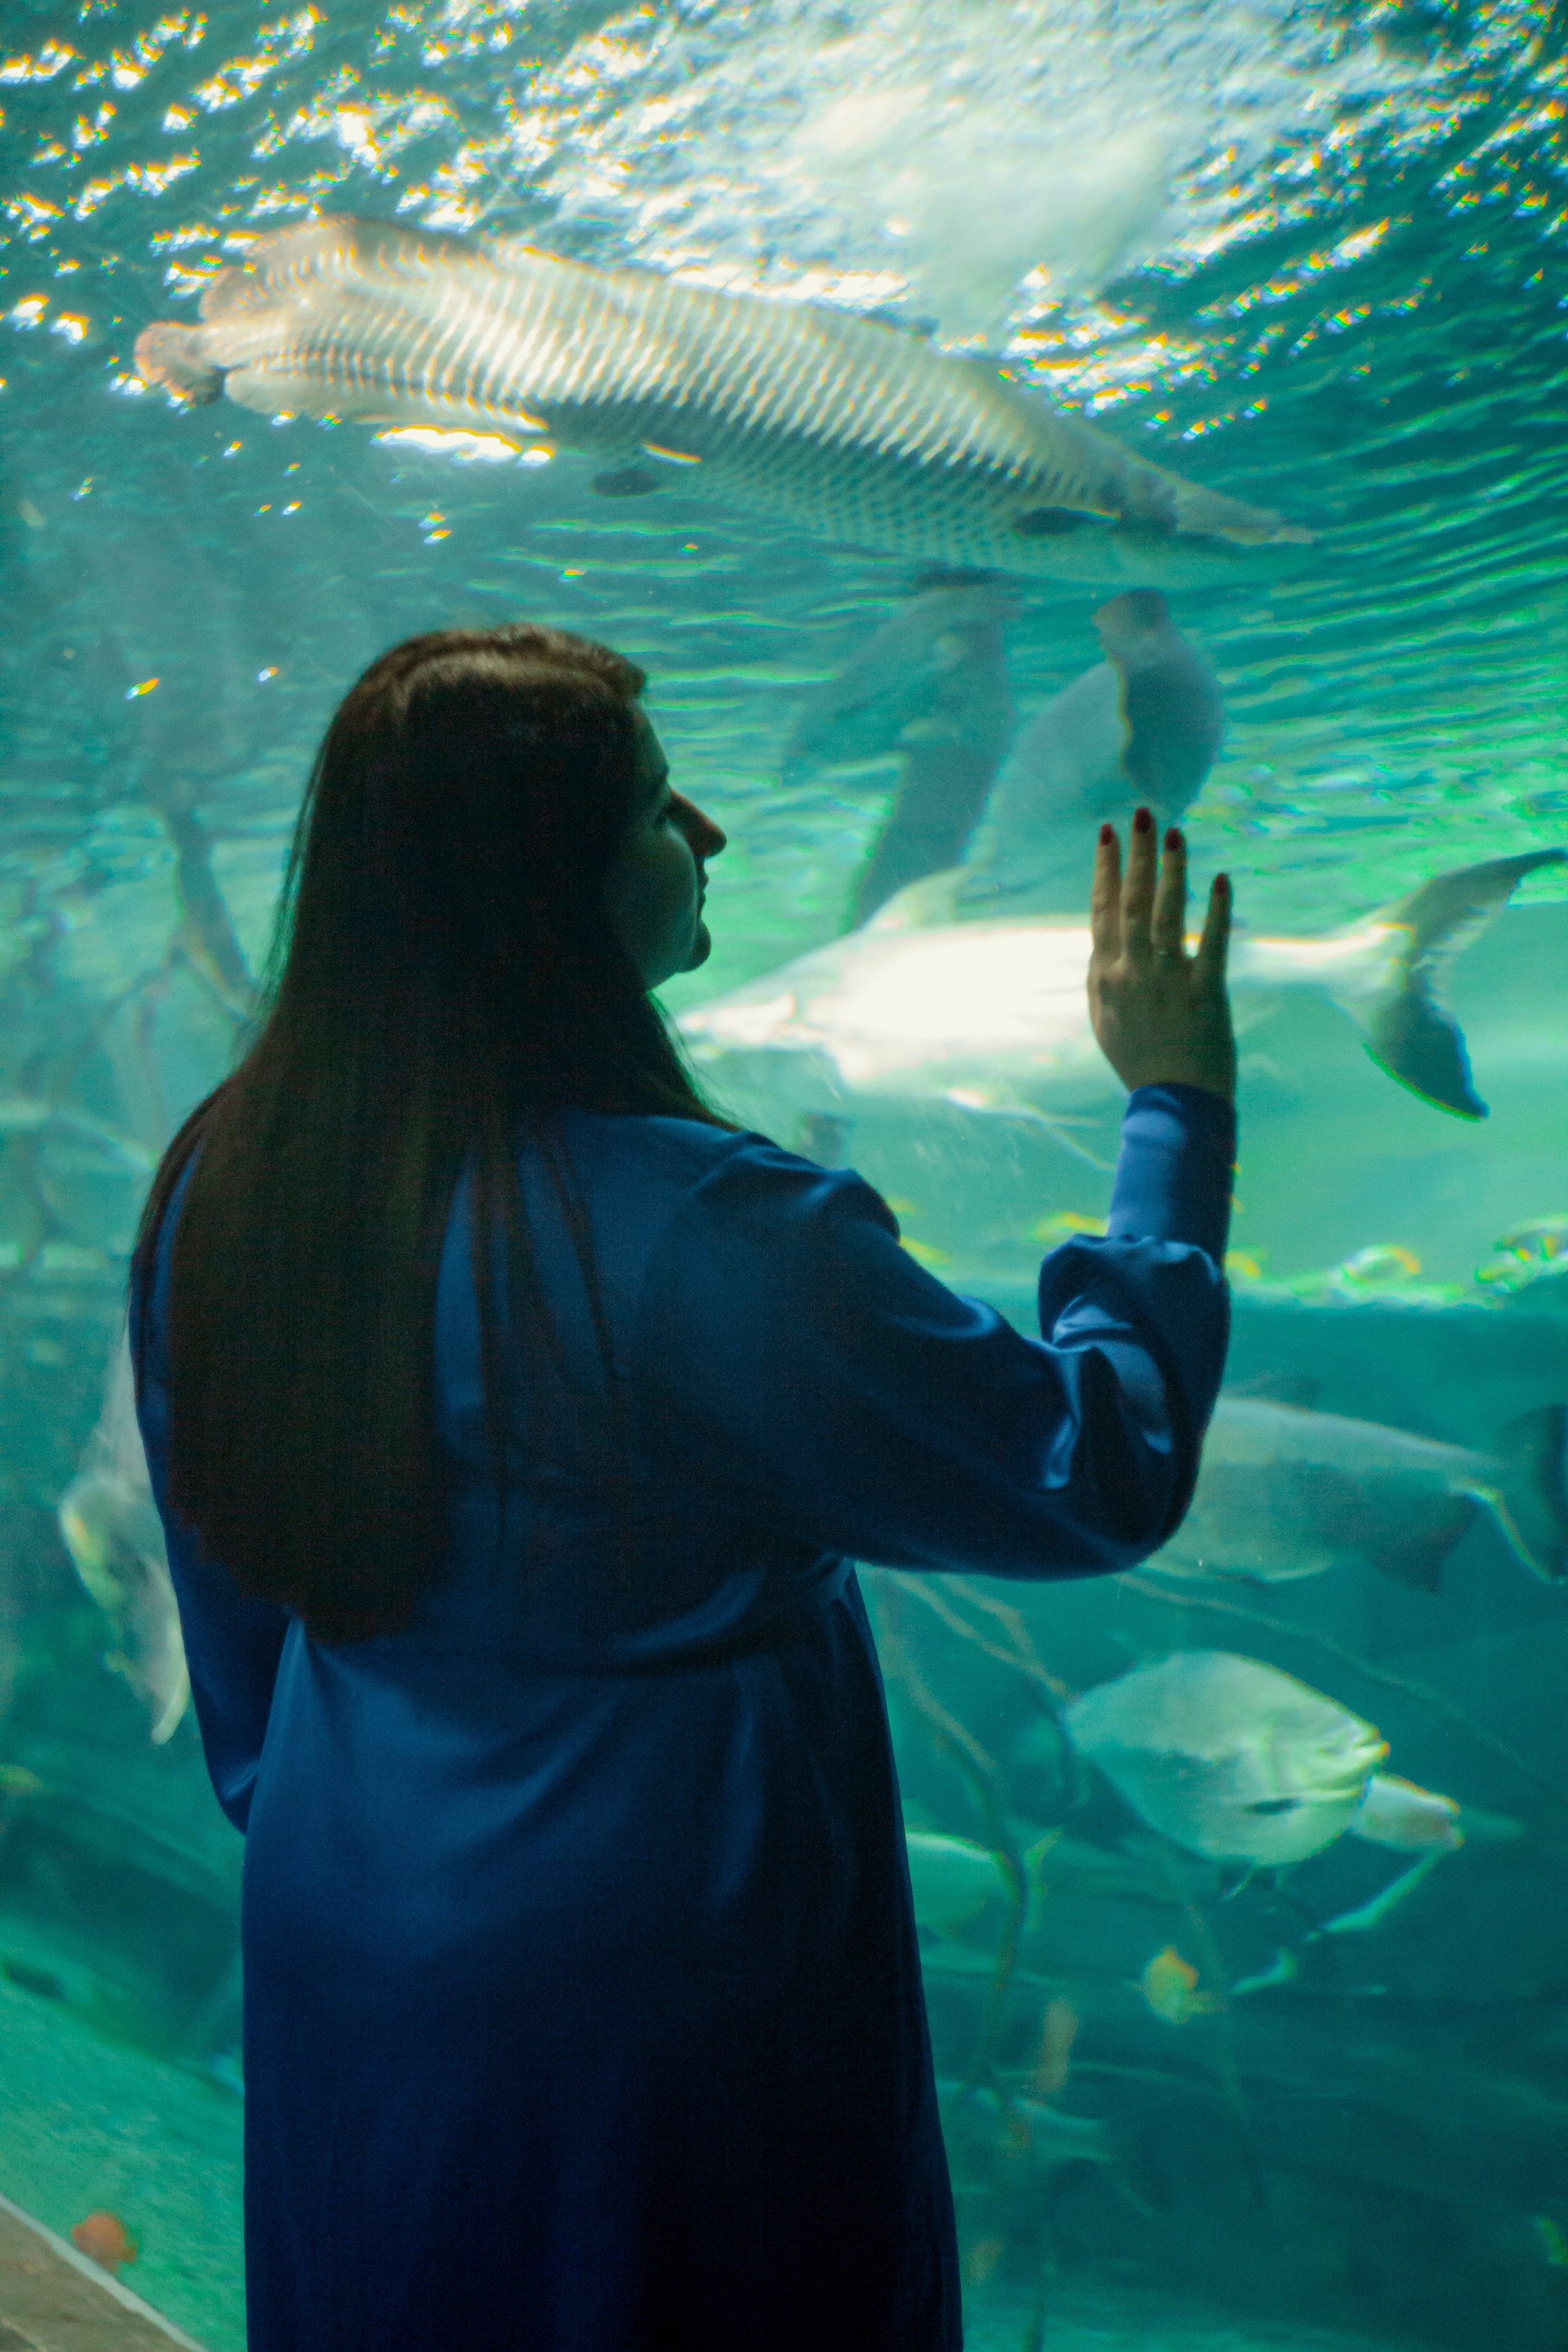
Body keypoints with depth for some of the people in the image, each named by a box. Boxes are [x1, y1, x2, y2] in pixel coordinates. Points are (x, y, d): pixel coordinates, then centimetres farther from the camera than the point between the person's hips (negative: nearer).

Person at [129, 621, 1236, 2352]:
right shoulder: (705, 1234, -29)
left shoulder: (217, 1183, -6)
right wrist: (1177, 1107, -8)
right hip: (657, 1998, -6)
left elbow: (233, 1618, 6)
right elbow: (1099, 1474, -18)